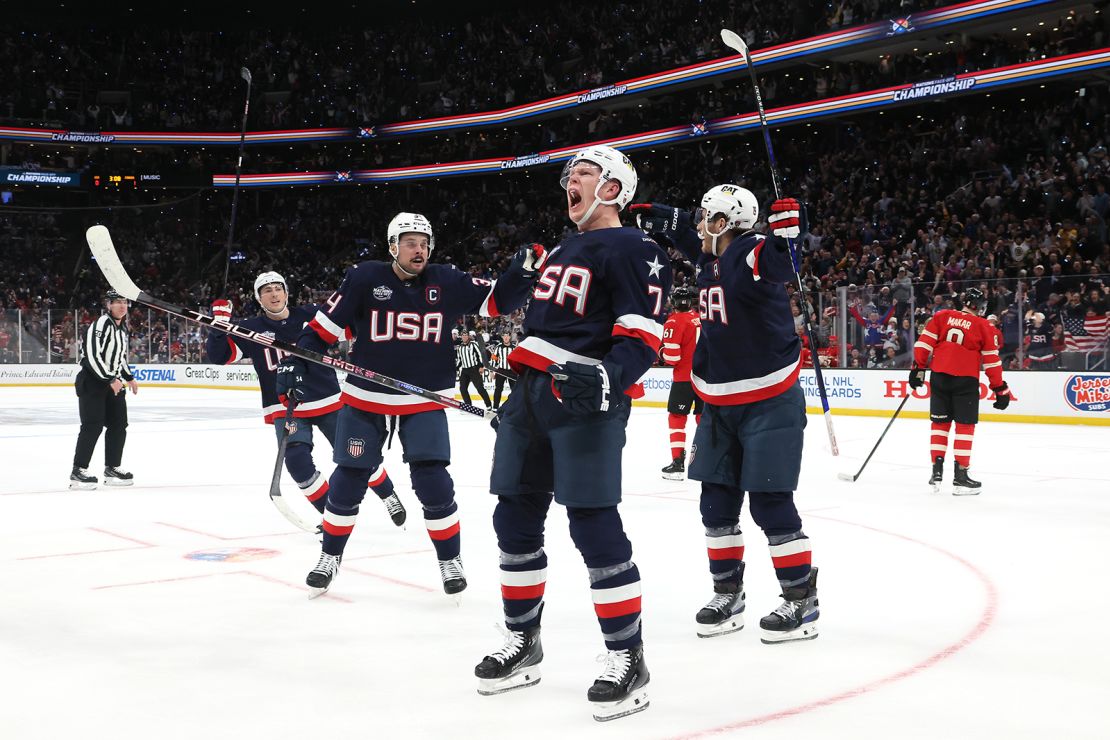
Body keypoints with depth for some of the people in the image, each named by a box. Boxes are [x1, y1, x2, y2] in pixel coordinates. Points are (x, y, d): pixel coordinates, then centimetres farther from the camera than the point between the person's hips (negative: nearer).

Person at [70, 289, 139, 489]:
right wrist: (111, 379, -25)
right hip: (92, 381, -9)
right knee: (93, 425, -13)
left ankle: (112, 468, 19)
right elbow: (92, 356, -25)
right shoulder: (101, 324, -18)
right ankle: (78, 472, -8)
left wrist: (129, 378, 22)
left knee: (119, 424, 8)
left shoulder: (122, 327, 12)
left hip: (113, 381, 9)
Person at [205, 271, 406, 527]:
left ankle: (389, 497, 28)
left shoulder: (311, 315, -3)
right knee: (297, 461, -18)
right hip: (285, 408, 0)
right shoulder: (251, 329, -3)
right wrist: (219, 325, -21)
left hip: (328, 401, 0)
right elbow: (218, 356, -6)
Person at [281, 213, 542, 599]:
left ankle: (450, 560, 12)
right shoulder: (365, 278, -9)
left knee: (432, 481, -7)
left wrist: (523, 270, -21)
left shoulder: (446, 282, -4)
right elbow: (326, 324, -7)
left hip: (424, 403, 0)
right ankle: (330, 557, 27)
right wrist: (296, 360, -15)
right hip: (365, 399, 0)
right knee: (348, 481, 7)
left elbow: (497, 299, -3)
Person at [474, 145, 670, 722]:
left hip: (586, 399, -9)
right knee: (515, 517, 10)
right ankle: (523, 643, 25)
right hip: (532, 393, 9)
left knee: (594, 525, -12)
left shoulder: (632, 249, -5)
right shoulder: (562, 250, 23)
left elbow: (643, 335, -15)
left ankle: (627, 659, -1)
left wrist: (606, 379, -31)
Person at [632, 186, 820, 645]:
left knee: (770, 502, -6)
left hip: (769, 402, -9)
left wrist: (784, 234, -57)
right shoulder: (711, 259, 7)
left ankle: (801, 600, 6)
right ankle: (728, 593, 23)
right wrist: (665, 219, 28)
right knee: (717, 501, 10)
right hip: (720, 403, 9)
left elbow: (779, 268, -40)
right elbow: (696, 240, 30)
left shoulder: (754, 253, -18)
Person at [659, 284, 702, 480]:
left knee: (677, 417, 3)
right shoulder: (703, 319, 7)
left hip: (684, 377, -5)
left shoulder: (675, 321, -10)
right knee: (704, 417, 14)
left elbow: (671, 356, -14)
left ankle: (678, 463, -3)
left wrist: (663, 353, 6)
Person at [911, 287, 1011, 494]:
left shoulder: (941, 316, 9)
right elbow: (991, 360, 3)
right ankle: (960, 477, 2)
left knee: (940, 422, 14)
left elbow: (924, 343, 3)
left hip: (939, 376, 3)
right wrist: (1000, 389, 8)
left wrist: (918, 368, 8)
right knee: (965, 426, 4)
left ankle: (937, 472, 13)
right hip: (966, 379, -3)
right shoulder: (984, 326, 2)